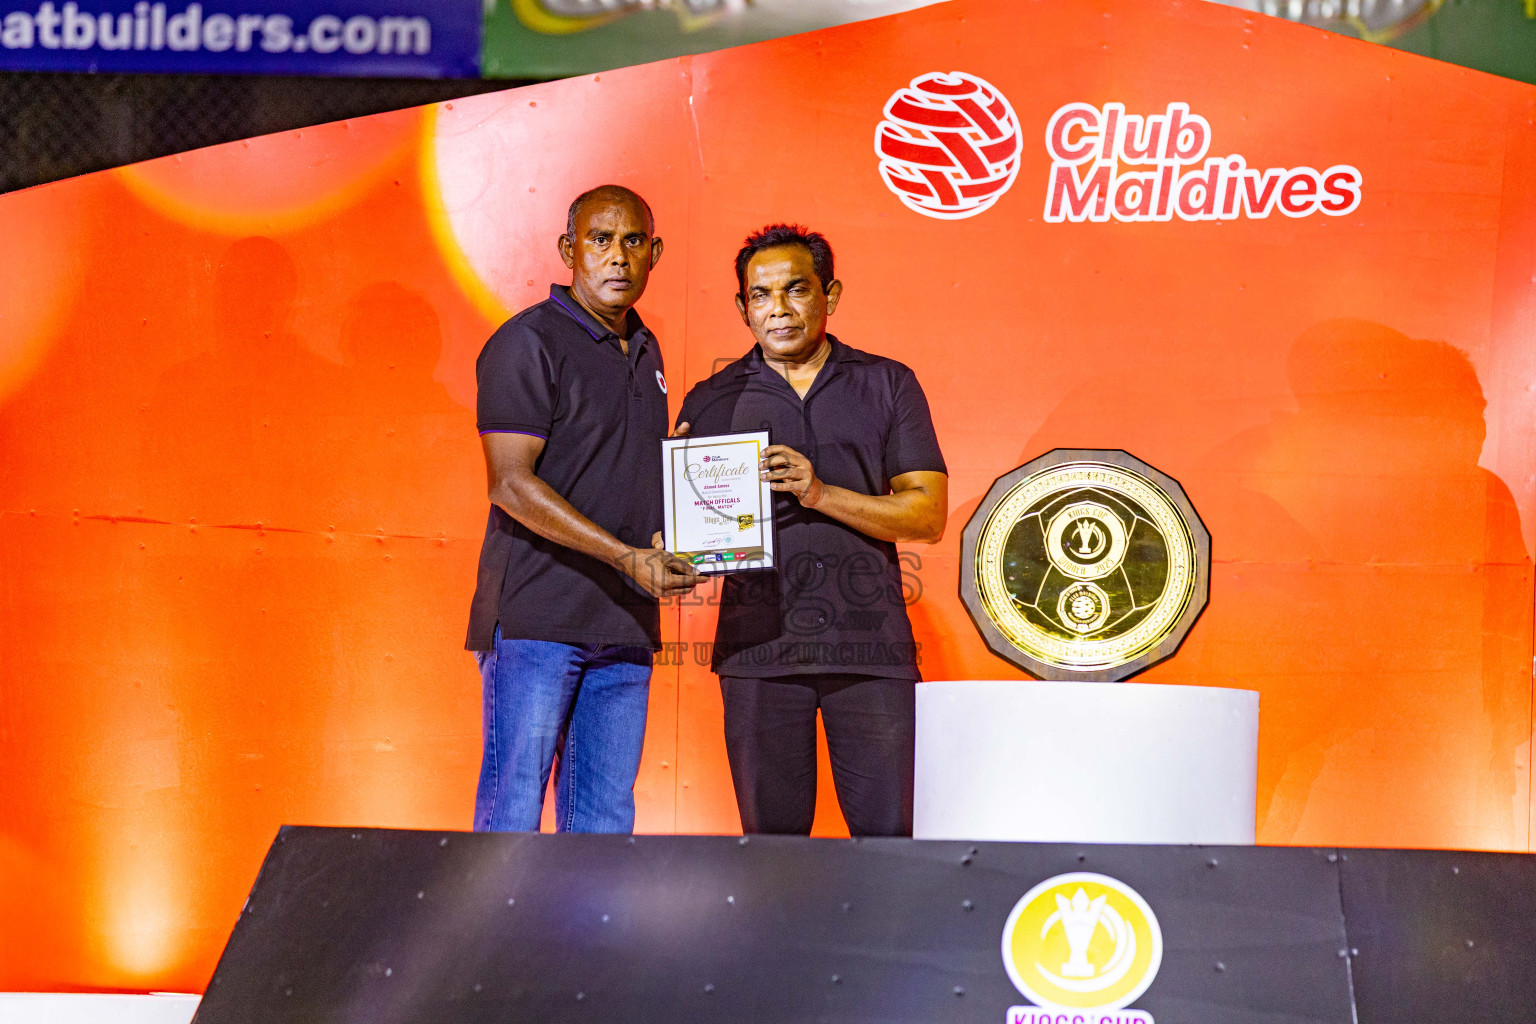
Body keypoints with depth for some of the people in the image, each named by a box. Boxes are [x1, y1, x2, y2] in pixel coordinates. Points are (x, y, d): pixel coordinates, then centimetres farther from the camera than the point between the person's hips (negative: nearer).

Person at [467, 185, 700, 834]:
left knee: (605, 820, 7)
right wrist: (628, 556, -21)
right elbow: (512, 484, -14)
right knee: (513, 809, -6)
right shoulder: (528, 342, -6)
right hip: (536, 616, -7)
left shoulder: (645, 352, 18)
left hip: (624, 623, 7)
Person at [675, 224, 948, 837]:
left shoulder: (887, 385, 10)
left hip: (869, 643, 0)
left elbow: (929, 516, 2)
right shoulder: (713, 402, 11)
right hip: (759, 643, 1)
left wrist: (820, 493, -11)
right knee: (772, 832, 2)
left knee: (886, 831, -2)